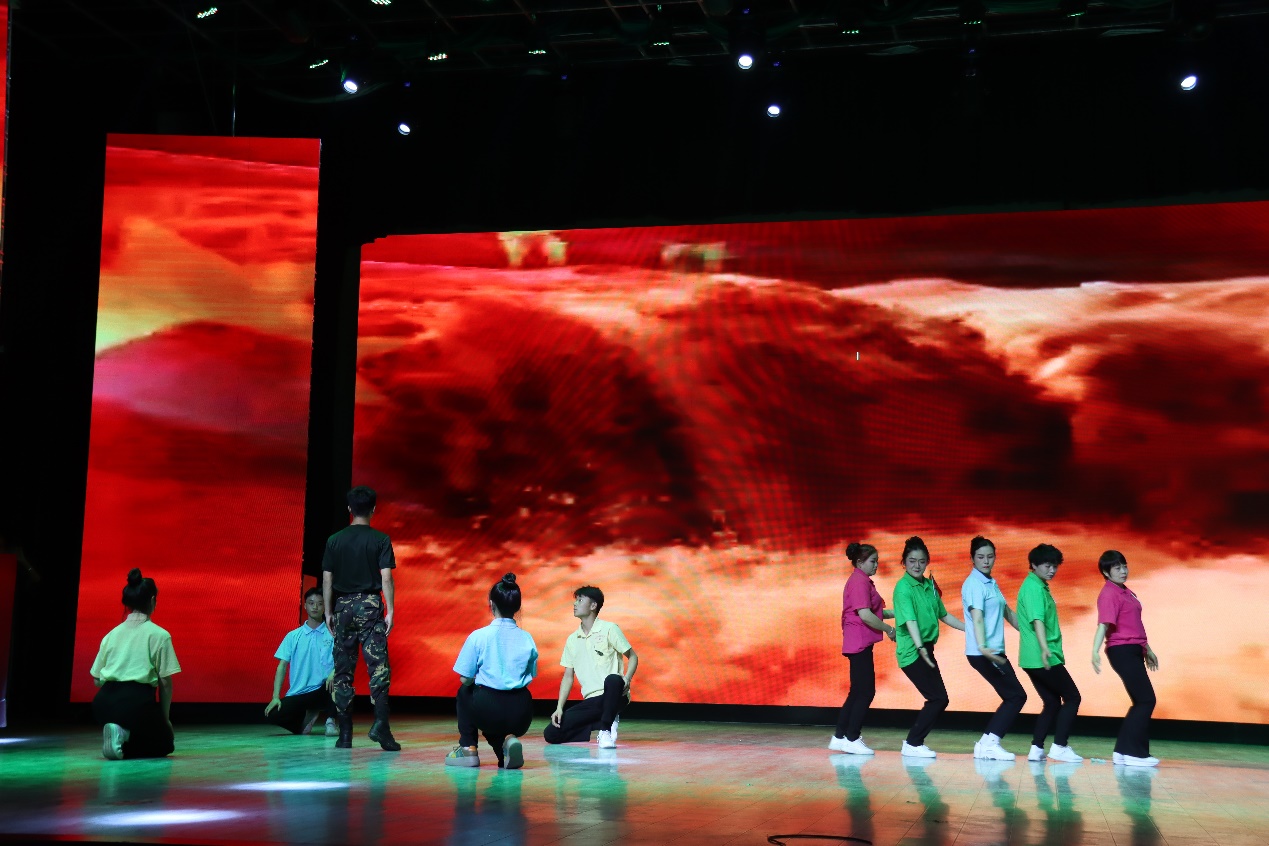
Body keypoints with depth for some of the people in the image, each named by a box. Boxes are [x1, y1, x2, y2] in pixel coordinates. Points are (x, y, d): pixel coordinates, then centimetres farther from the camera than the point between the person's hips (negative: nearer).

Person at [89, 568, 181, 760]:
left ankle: (119, 735, -5)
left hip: (104, 702, 5)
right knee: (165, 744, 17)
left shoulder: (112, 634, 16)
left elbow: (96, 680, 14)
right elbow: (165, 682, 0)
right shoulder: (159, 635, 2)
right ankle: (125, 738, -11)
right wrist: (165, 718, 9)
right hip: (138, 700, -5)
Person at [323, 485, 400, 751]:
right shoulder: (381, 540, -2)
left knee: (343, 670, 8)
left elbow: (327, 579, 5)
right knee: (379, 667, -4)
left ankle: (345, 734, 9)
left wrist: (328, 612, 11)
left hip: (343, 607, 2)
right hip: (371, 605, -2)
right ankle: (380, 723, -21)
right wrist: (390, 611, -5)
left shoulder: (334, 540, 5)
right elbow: (386, 578, -8)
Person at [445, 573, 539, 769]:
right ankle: (507, 740, 2)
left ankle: (468, 748, 19)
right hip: (522, 714, 3)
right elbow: (530, 677, 11)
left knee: (464, 692, 31)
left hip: (489, 711, -3)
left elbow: (464, 679, 0)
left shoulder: (479, 636, -4)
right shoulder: (527, 638, 5)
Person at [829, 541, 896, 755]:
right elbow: (865, 615, -22)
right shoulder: (860, 582, -14)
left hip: (860, 643, 11)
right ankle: (852, 740, 0)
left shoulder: (862, 581, 19)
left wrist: (894, 614, 4)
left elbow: (873, 611, 18)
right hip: (859, 642, -11)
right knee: (866, 691, -6)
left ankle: (840, 737, 16)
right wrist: (888, 629, -11)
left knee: (858, 691, 13)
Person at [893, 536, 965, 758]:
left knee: (939, 699, 8)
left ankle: (914, 742, 16)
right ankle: (913, 744, 1)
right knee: (937, 698, -9)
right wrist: (920, 647, -37)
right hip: (911, 652, -8)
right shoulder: (903, 587, -13)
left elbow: (943, 615, 21)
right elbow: (910, 620, -25)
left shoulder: (929, 586, 11)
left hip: (926, 650, 8)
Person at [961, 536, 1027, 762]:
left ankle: (986, 743, 11)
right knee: (1016, 696, -6)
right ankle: (990, 743, -4)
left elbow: (1007, 611, 25)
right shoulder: (973, 584, -13)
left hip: (995, 652, 9)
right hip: (983, 653, -9)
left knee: (1012, 697, 8)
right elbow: (977, 617, -25)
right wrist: (982, 647, -38)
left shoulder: (991, 583, 16)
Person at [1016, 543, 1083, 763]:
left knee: (1052, 702, 12)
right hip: (1044, 658, -9)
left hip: (1034, 659, 9)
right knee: (1072, 697, -1)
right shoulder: (1034, 588, -14)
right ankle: (1060, 746, -2)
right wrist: (1045, 648, -38)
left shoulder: (1040, 587, 17)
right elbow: (1037, 620, -27)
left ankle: (1037, 749, 9)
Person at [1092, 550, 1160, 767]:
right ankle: (1133, 752, -6)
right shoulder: (1109, 594, -12)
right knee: (1146, 700, -9)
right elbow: (1104, 624, -24)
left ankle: (1123, 751, 14)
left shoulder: (1125, 592, 16)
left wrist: (1148, 650, 31)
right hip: (1122, 651, -10)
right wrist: (1095, 651, -36)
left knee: (1142, 702, 11)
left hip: (1133, 651, 10)